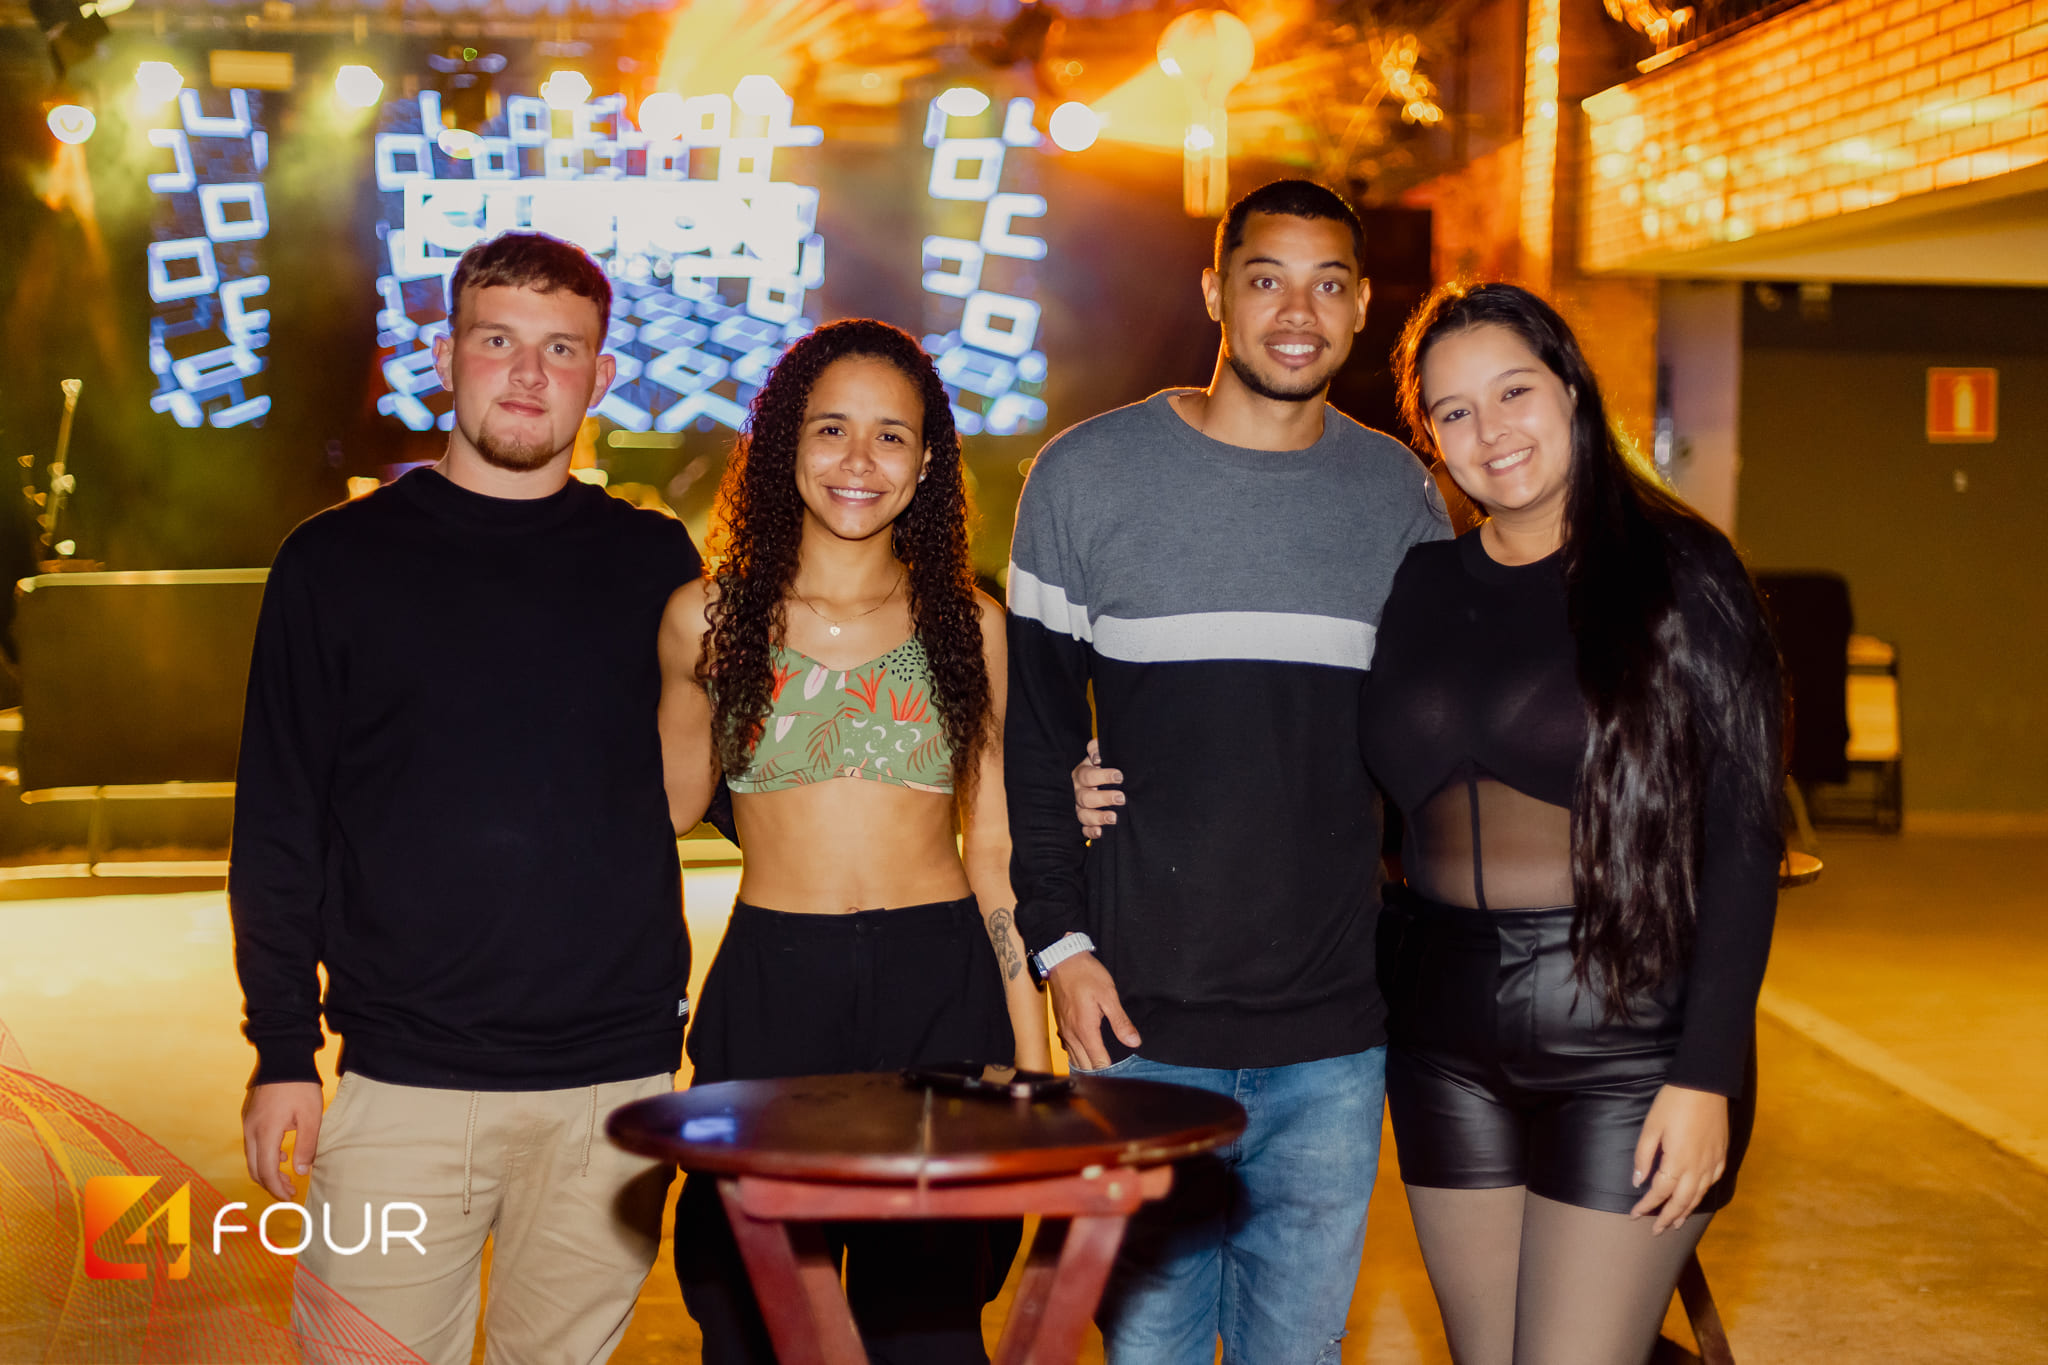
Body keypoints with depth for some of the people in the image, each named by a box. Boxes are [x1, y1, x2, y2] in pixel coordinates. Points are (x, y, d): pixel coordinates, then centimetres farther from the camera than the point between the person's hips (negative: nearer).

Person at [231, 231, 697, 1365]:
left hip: (617, 1083, 2)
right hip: (401, 1077, -1)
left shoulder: (653, 565, 9)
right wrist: (282, 1049, 0)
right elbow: (277, 829, 5)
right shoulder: (339, 562, 5)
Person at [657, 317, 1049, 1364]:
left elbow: (994, 849, 8)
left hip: (941, 994, 0)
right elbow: (665, 807, 17)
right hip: (768, 991, 0)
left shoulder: (971, 627, 6)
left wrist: (1032, 1055, 6)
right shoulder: (707, 619, 4)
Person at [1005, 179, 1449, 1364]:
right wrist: (1060, 939, -5)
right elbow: (1034, 725, 2)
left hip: (1336, 1038, 2)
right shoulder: (1088, 478, -1)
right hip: (1142, 1016, -2)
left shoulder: (1402, 497, 6)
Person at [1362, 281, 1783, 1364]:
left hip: (1627, 1037, -5)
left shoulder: (1677, 572, -5)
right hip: (1447, 1040, 5)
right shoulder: (1421, 586, 8)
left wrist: (1708, 1076, -14)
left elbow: (1743, 840, -7)